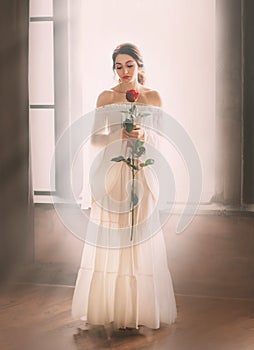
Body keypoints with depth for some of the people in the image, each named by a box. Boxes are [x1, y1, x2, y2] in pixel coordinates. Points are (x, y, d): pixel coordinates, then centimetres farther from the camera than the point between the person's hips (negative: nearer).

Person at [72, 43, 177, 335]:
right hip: (111, 170, 0)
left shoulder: (153, 97, 8)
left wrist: (143, 134, -11)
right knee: (110, 239, -3)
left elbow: (159, 136, 9)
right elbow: (95, 137, 3)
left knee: (140, 239, -1)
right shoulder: (106, 97, 6)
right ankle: (112, 308, 6)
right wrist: (120, 135, -14)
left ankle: (139, 308, 8)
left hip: (141, 171, 1)